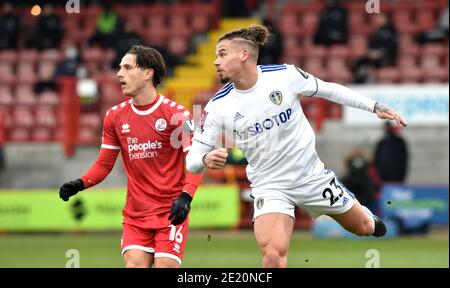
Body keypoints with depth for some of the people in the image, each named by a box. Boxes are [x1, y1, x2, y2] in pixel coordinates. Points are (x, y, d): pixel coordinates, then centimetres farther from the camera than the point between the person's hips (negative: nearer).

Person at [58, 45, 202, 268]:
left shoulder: (175, 113, -7)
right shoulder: (115, 116, 8)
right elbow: (104, 164, 13)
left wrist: (185, 197, -24)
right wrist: (80, 184, -5)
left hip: (171, 212, -4)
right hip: (135, 214, 4)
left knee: (165, 265, -12)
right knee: (135, 264, -10)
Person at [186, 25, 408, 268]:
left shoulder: (284, 75, -14)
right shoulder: (218, 107, -14)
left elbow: (329, 90, 1)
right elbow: (192, 159, -10)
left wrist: (376, 107, 2)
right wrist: (206, 159, -34)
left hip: (312, 175, 1)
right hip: (270, 187, -1)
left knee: (363, 227, 17)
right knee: (273, 254, -24)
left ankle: (370, 220, 55)